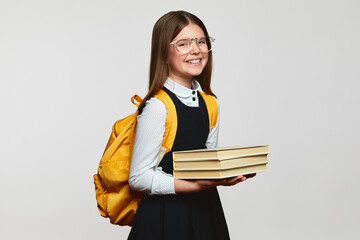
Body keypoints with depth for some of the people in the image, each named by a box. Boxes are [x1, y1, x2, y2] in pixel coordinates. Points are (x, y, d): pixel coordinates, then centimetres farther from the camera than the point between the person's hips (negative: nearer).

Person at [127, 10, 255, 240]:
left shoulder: (208, 103, 6)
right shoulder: (158, 106, -17)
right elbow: (139, 177, -17)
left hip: (204, 211, 7)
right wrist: (198, 185, -25)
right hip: (165, 216, -7)